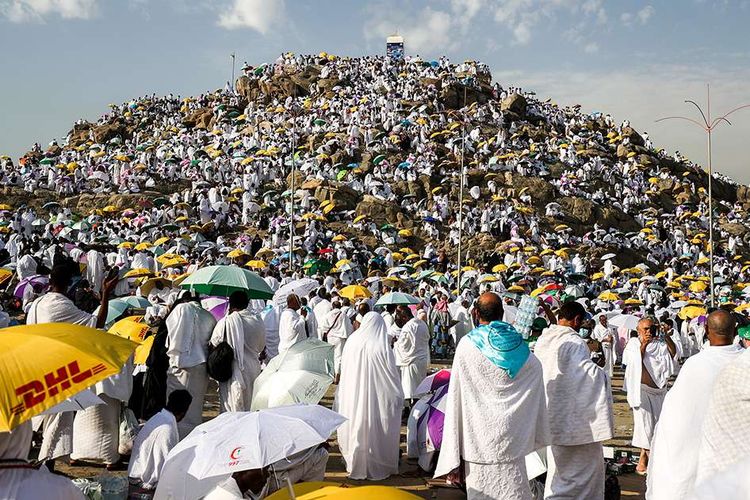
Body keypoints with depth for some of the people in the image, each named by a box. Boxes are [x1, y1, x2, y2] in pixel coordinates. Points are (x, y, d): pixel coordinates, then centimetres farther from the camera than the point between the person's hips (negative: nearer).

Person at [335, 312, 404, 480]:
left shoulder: (351, 342, -8)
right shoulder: (382, 348, -18)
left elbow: (343, 372, 2)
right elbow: (393, 376, -10)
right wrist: (399, 397, 5)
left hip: (352, 398, 3)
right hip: (377, 400, -3)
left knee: (356, 430, 18)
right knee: (375, 433, 12)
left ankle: (355, 465, 30)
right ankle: (378, 466, 25)